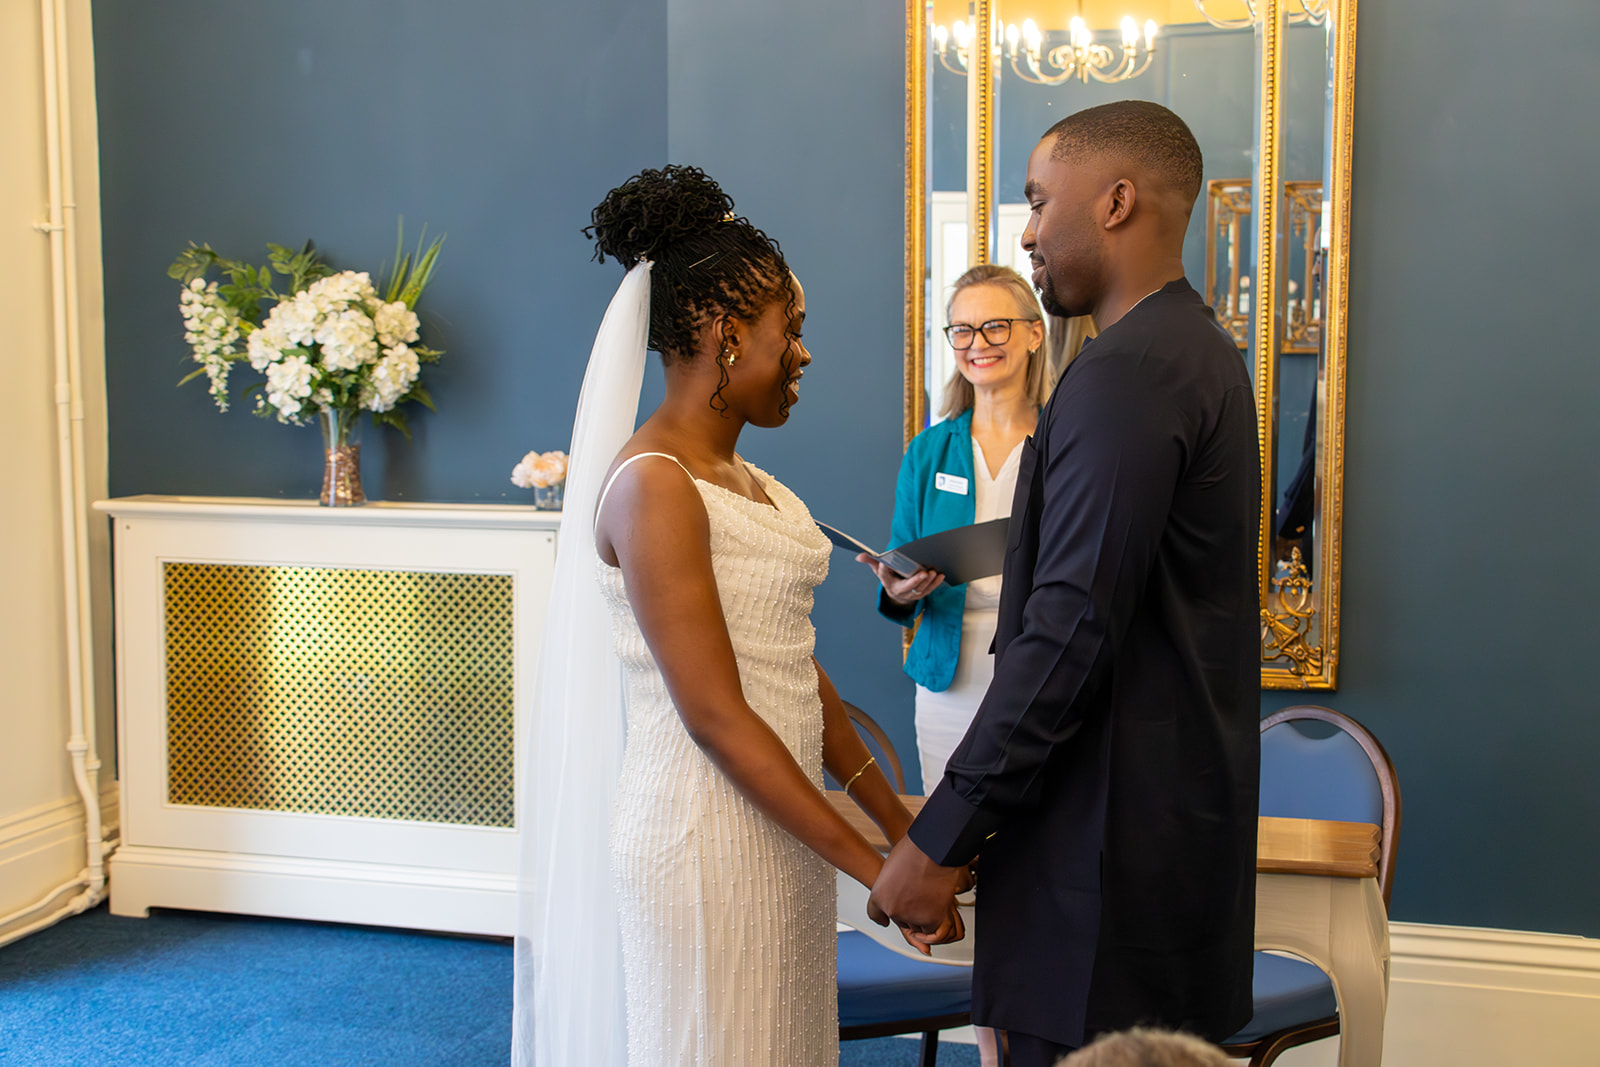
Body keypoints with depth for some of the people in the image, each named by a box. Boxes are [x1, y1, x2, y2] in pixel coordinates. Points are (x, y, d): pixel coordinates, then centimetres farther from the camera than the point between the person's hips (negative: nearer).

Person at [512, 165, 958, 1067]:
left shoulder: (745, 480, 10)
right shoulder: (655, 486, -17)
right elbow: (715, 716, -20)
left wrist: (898, 820, 10)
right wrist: (872, 868, -18)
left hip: (782, 829, 9)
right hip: (703, 836, -8)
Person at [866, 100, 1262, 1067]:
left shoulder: (1123, 377, -18)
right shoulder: (1202, 352, 14)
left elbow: (1071, 630, -24)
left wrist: (940, 841, -19)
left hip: (1113, 835, -10)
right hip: (1184, 811, 10)